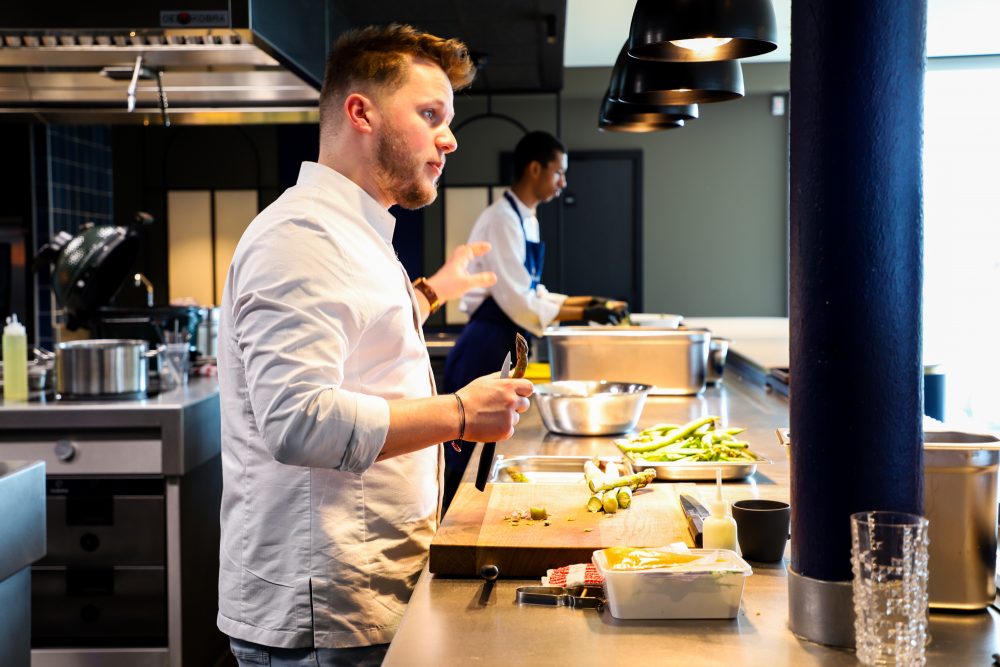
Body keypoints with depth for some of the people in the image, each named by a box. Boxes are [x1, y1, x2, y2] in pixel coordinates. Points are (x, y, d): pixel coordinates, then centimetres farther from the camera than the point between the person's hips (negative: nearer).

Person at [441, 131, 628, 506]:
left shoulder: (525, 219, 13)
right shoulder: (501, 221, -16)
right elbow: (521, 305, -21)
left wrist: (583, 302, 10)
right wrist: (584, 315, -15)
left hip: (505, 351, 10)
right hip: (485, 352, -10)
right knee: (469, 462, -3)